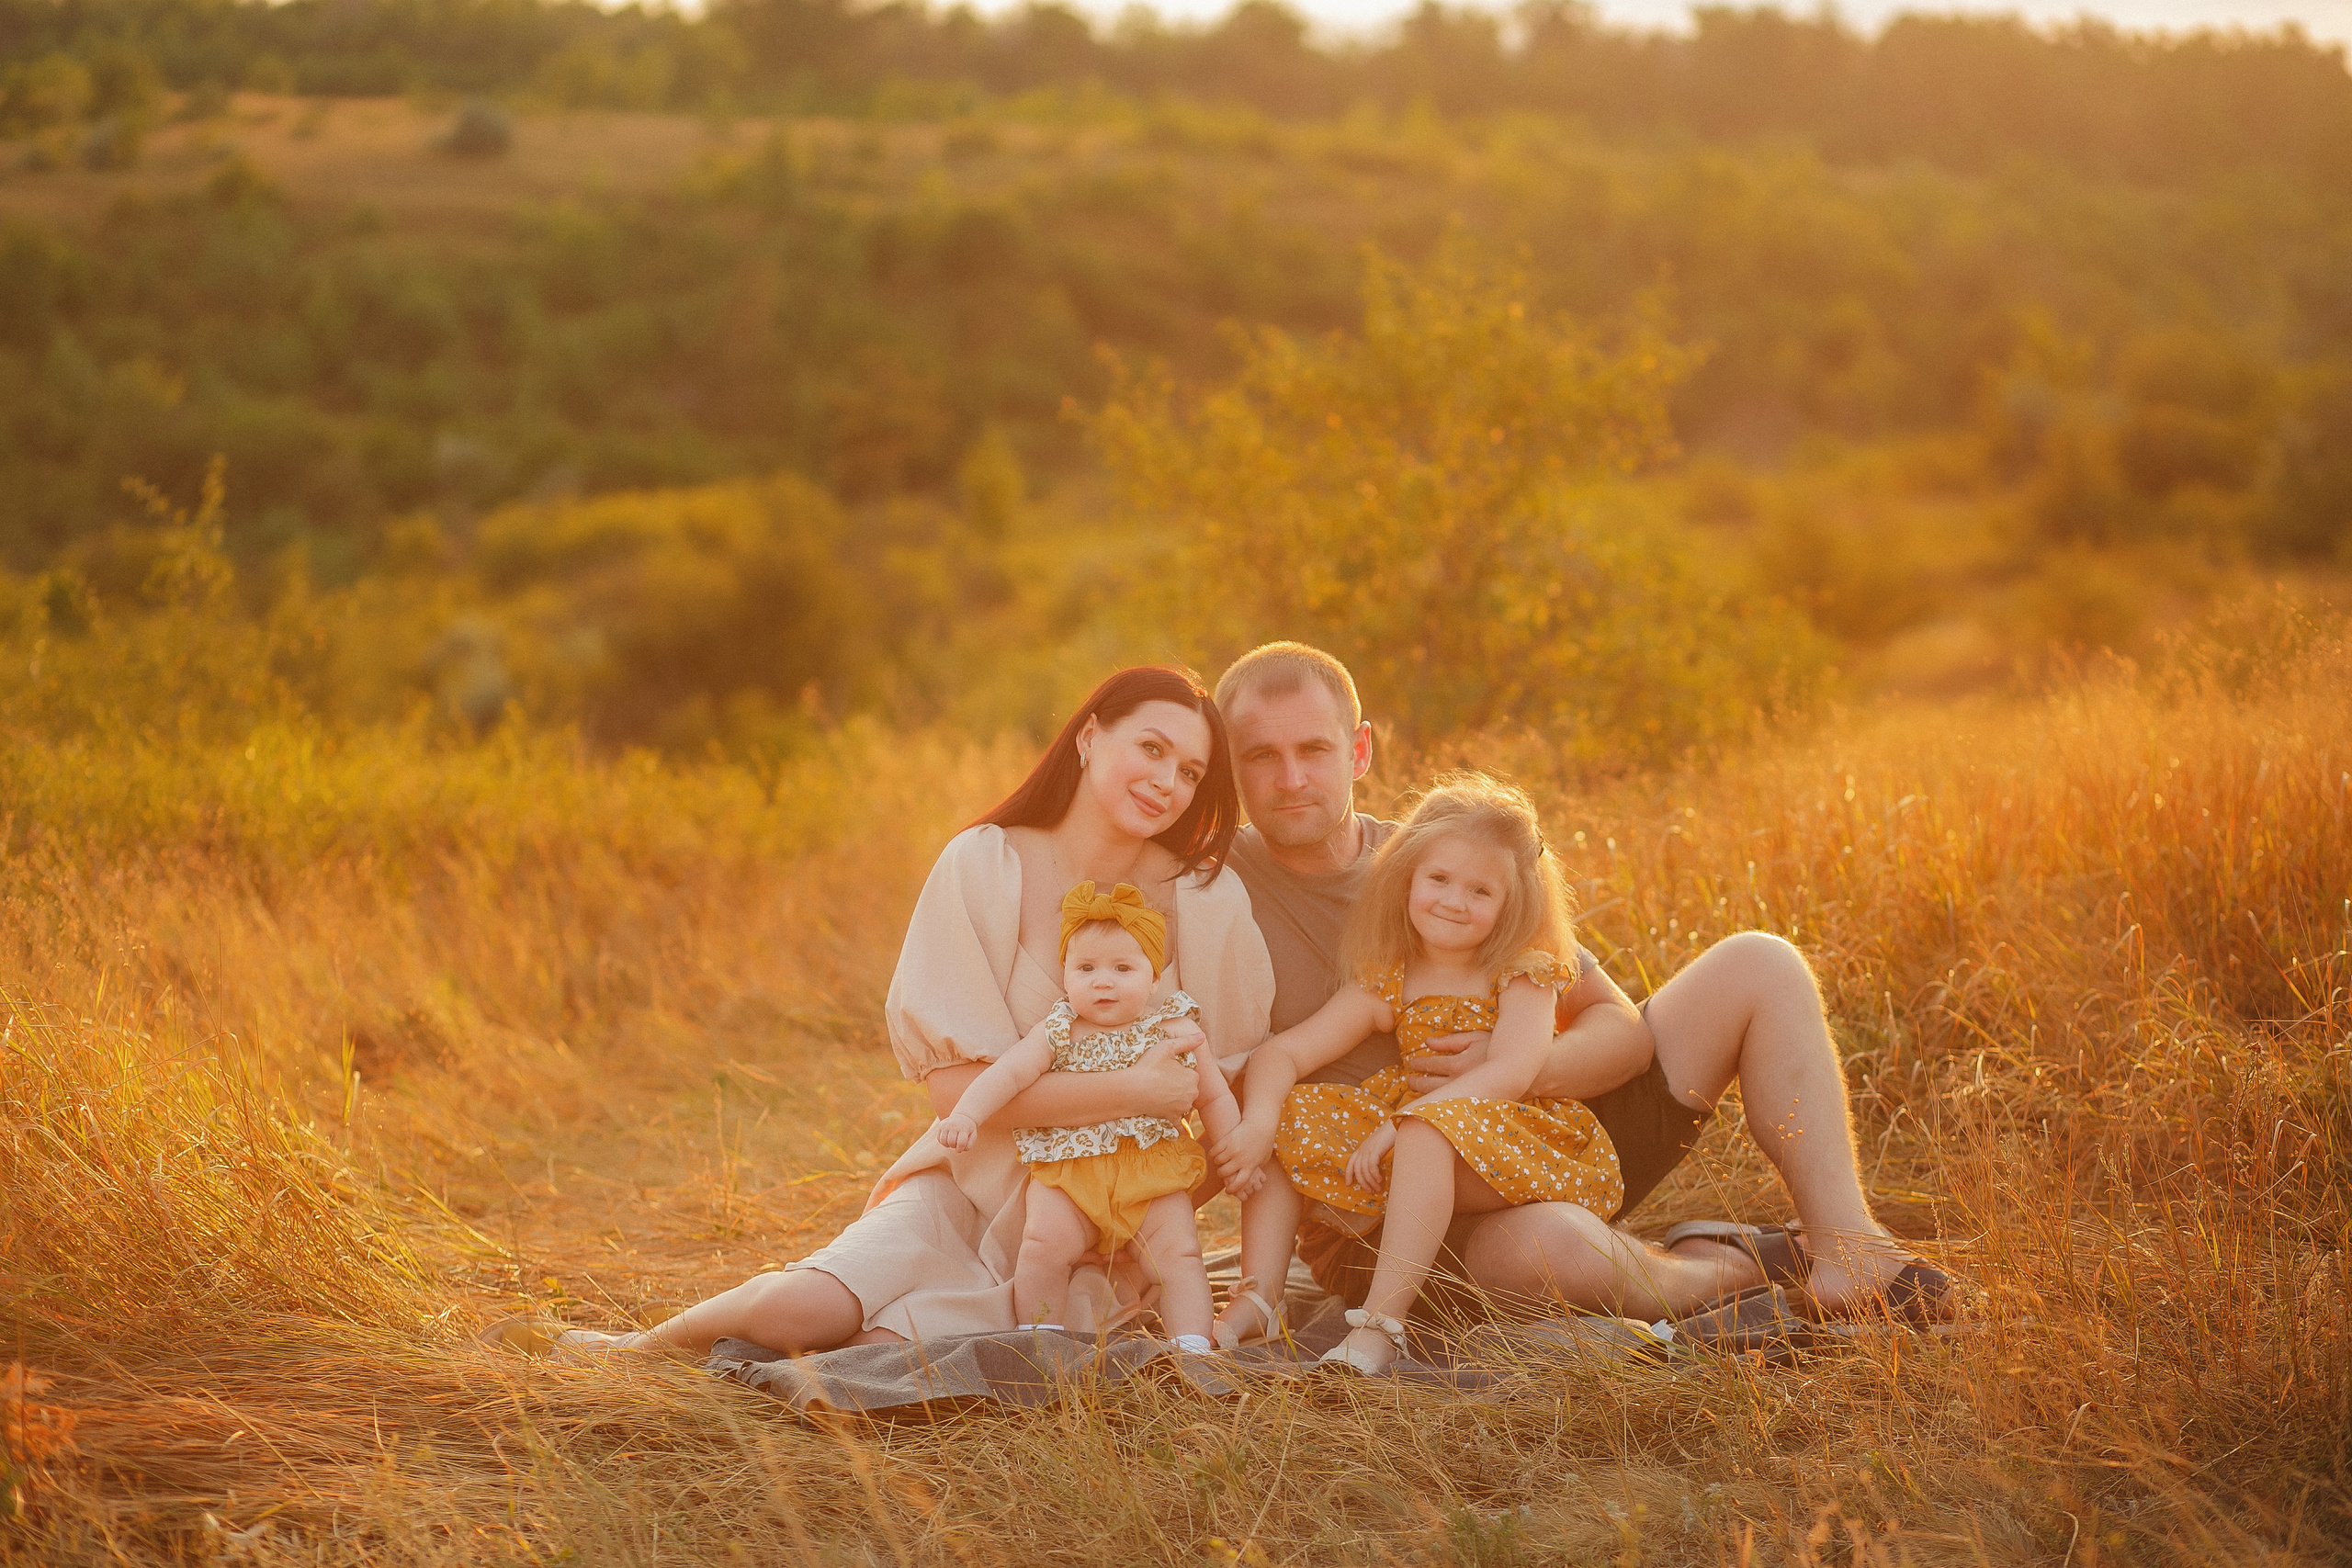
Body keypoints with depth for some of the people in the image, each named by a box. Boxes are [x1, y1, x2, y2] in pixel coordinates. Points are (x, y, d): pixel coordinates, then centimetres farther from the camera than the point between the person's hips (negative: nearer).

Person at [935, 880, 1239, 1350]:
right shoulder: (1058, 1034, 1)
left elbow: (1215, 1097, 13)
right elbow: (1007, 1073, -10)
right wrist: (966, 1114, -26)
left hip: (1154, 1173, 1)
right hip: (1069, 1172, -1)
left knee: (1179, 1253, -15)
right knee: (1046, 1239, -22)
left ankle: (1192, 1348, -7)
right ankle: (1041, 1337, -5)